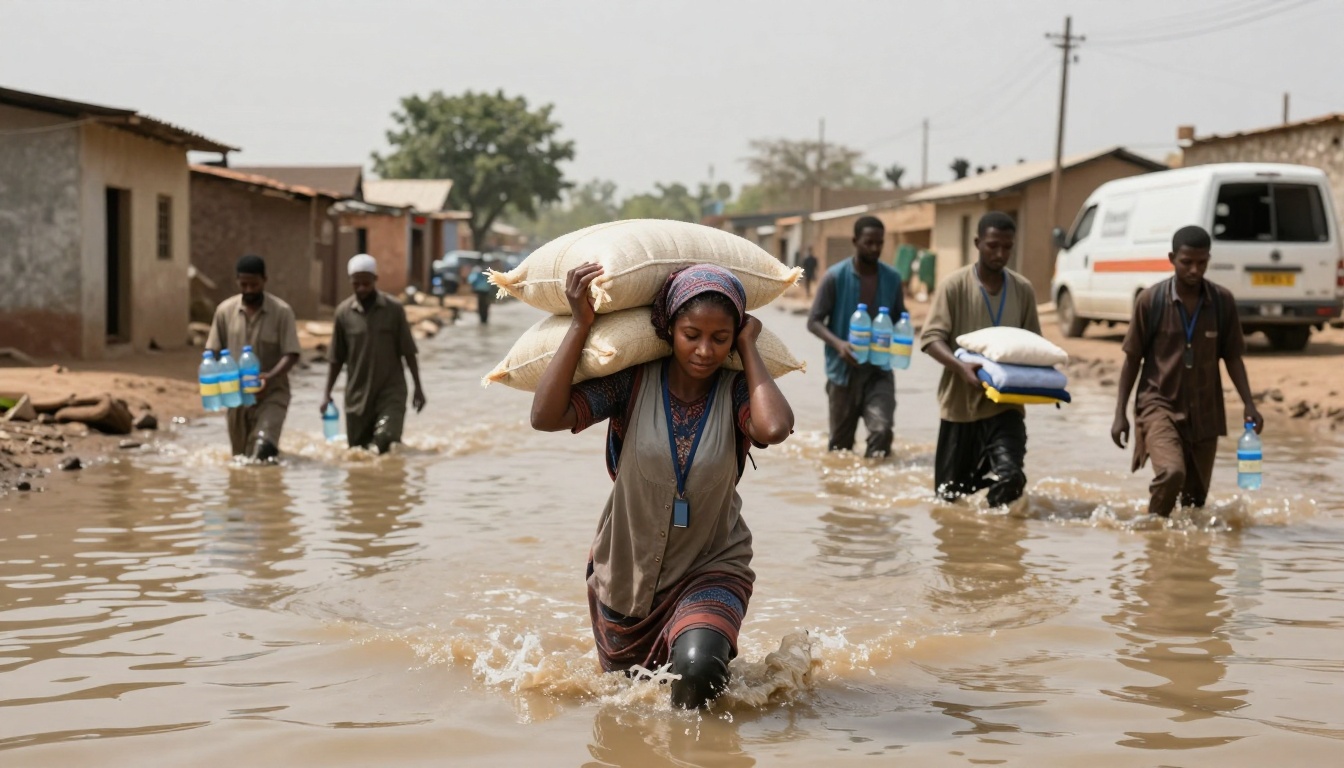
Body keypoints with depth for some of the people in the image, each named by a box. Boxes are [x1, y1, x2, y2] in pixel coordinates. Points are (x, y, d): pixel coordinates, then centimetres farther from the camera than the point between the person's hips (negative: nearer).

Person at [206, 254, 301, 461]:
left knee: (263, 448, -24)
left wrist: (270, 377, -29)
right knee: (240, 456, 12)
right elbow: (213, 351, 7)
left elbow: (291, 354, -11)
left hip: (272, 392, -4)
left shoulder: (281, 312, -8)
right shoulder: (225, 310, 1)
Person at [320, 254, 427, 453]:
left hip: (391, 390, -2)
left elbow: (408, 352, 1)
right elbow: (337, 358, 6)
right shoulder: (344, 312, 0)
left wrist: (418, 387, 1)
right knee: (358, 448, 6)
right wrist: (327, 393, 4)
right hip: (358, 392, 2)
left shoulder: (394, 309, -4)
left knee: (386, 439, -23)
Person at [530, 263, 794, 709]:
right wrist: (581, 324, -25)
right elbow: (546, 417, -24)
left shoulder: (736, 392, -15)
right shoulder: (632, 383, -14)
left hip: (711, 568, -2)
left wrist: (748, 348, -24)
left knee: (699, 668, -30)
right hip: (627, 570, 2)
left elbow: (774, 428, -38)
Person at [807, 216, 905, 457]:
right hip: (844, 370, -1)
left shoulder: (892, 279, 1)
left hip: (880, 370, 1)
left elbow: (900, 319, 13)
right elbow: (814, 321, -6)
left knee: (882, 429, -19)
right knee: (840, 441, 11)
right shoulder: (835, 276, -8)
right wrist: (838, 343, -25)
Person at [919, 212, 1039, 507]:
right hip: (961, 402, -1)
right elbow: (932, 338, -10)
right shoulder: (955, 284, -5)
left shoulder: (1023, 290, 5)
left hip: (1005, 403, 1)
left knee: (1010, 476, -20)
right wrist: (960, 367, -28)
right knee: (951, 492, 8)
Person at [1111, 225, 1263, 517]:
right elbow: (1132, 359, 0)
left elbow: (1232, 357, 7)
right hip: (1159, 404, -3)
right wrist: (1120, 413, -2)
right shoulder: (1150, 301, -8)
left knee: (1196, 496, 9)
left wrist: (1249, 404, -3)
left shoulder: (1223, 301, -2)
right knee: (1171, 472, -27)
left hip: (1205, 413, 3)